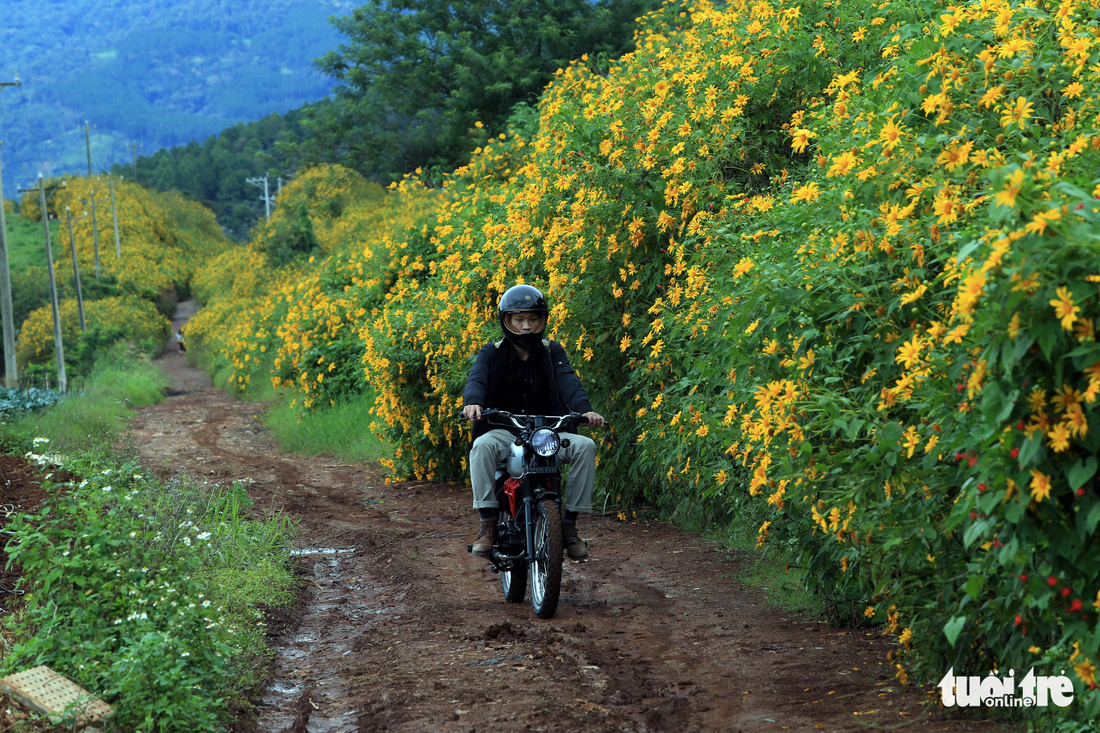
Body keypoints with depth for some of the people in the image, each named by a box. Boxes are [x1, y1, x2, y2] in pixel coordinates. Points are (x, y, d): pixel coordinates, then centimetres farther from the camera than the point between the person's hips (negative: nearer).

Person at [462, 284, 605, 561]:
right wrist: (473, 402, -40)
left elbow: (567, 380, -9)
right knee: (482, 446, -35)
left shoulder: (552, 352, 9)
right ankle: (487, 523, -28)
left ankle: (570, 523, -17)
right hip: (504, 431, -1)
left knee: (585, 446, -26)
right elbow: (476, 379, -14)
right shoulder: (492, 353, 6)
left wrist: (585, 409, -31)